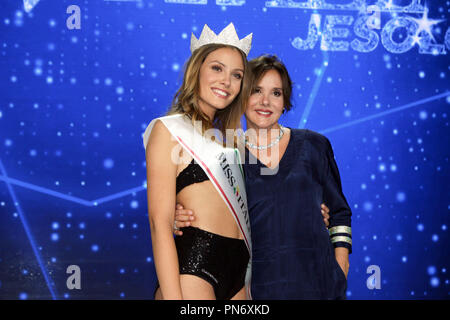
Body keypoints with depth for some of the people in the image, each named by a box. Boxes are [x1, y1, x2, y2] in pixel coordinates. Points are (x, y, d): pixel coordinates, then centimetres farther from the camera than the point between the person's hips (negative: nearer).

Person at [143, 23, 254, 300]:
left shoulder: (225, 137, 20)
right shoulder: (169, 129, -2)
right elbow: (160, 222, -11)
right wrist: (172, 297, -19)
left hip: (237, 270, 7)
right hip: (191, 267, -7)